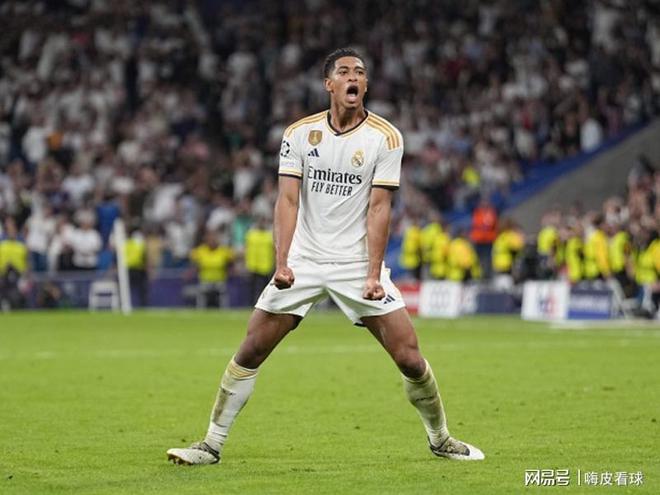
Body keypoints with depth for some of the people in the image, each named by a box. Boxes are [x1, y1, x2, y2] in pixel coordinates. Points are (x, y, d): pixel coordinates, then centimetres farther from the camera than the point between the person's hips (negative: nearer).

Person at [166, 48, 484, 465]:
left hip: (358, 262, -1)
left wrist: (374, 274, -16)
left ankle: (440, 439, 15)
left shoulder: (386, 137, -4)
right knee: (250, 351, -4)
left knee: (409, 356, -7)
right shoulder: (300, 133, 0)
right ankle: (213, 444, 7)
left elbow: (379, 207, -8)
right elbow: (288, 199, -5)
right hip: (304, 261, 1)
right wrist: (282, 262, -18)